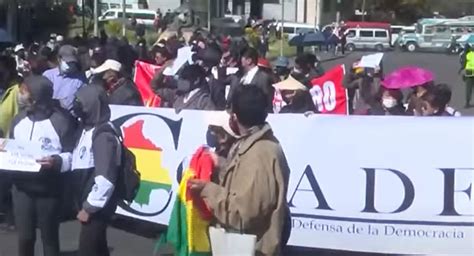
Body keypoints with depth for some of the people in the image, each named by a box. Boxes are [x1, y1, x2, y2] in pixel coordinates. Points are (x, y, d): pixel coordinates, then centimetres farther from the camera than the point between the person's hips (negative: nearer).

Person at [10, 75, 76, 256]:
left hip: (48, 188, -5)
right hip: (22, 187, 5)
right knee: (24, 236, 9)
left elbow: (73, 155, -9)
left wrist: (57, 161, -28)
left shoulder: (61, 120, -12)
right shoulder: (19, 119, 7)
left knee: (49, 237, 8)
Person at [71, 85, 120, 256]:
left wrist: (90, 206, -18)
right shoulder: (87, 130, 12)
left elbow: (105, 177, -24)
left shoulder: (103, 135, -18)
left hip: (96, 206, -10)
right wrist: (86, 204, 13)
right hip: (89, 202, 10)